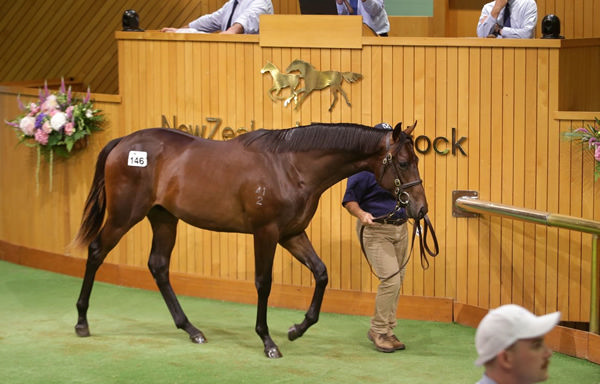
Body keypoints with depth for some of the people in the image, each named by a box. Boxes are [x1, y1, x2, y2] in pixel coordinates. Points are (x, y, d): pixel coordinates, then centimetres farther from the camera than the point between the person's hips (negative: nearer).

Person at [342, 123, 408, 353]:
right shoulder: (364, 168, -12)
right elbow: (349, 201, -12)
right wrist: (361, 214, -29)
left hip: (400, 228, 7)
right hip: (375, 230, -7)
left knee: (397, 282, 9)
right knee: (390, 279, -14)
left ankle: (387, 331, 20)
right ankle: (378, 331, 0)